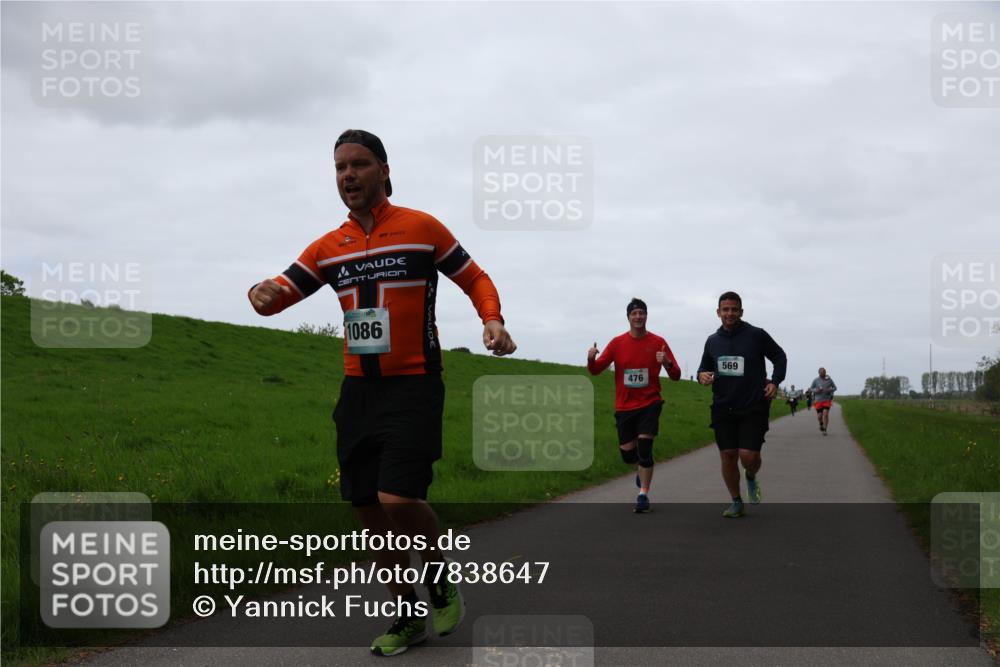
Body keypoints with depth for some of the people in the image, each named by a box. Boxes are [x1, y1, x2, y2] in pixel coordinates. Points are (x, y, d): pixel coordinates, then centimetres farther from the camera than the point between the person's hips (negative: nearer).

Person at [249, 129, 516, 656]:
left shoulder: (421, 228, -3)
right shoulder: (328, 247, 8)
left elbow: (475, 279, 6)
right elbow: (280, 292, 6)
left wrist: (493, 320, -13)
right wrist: (262, 293, -18)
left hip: (414, 386, -5)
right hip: (358, 390, 5)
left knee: (397, 499, -18)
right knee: (370, 511, 6)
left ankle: (440, 583, 12)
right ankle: (407, 616, 24)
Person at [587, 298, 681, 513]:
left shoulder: (658, 342, -4)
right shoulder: (617, 343, 0)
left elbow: (676, 376, -5)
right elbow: (595, 370, -1)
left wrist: (667, 363, -27)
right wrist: (591, 359, -24)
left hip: (649, 404, -2)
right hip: (624, 406, 2)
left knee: (644, 446, -14)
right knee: (627, 452, 5)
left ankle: (643, 495, -1)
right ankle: (642, 470, 40)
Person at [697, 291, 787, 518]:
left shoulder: (757, 335, -4)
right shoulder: (712, 341, 7)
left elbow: (780, 357, 9)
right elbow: (705, 366, 21)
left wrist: (775, 382, -5)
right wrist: (702, 375, -3)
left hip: (753, 408, -3)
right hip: (723, 408, 3)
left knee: (748, 455, -12)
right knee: (728, 456, 2)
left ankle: (751, 478, 24)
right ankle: (736, 502, 19)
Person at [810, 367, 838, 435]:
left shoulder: (829, 379, -2)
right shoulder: (815, 380, -2)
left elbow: (835, 388, 9)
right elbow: (811, 389, 7)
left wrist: (829, 390, -13)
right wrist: (816, 390, -14)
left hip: (827, 400, -1)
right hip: (818, 401, 1)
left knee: (825, 414, -16)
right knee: (819, 416, 1)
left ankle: (824, 430, -12)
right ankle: (821, 423, 36)